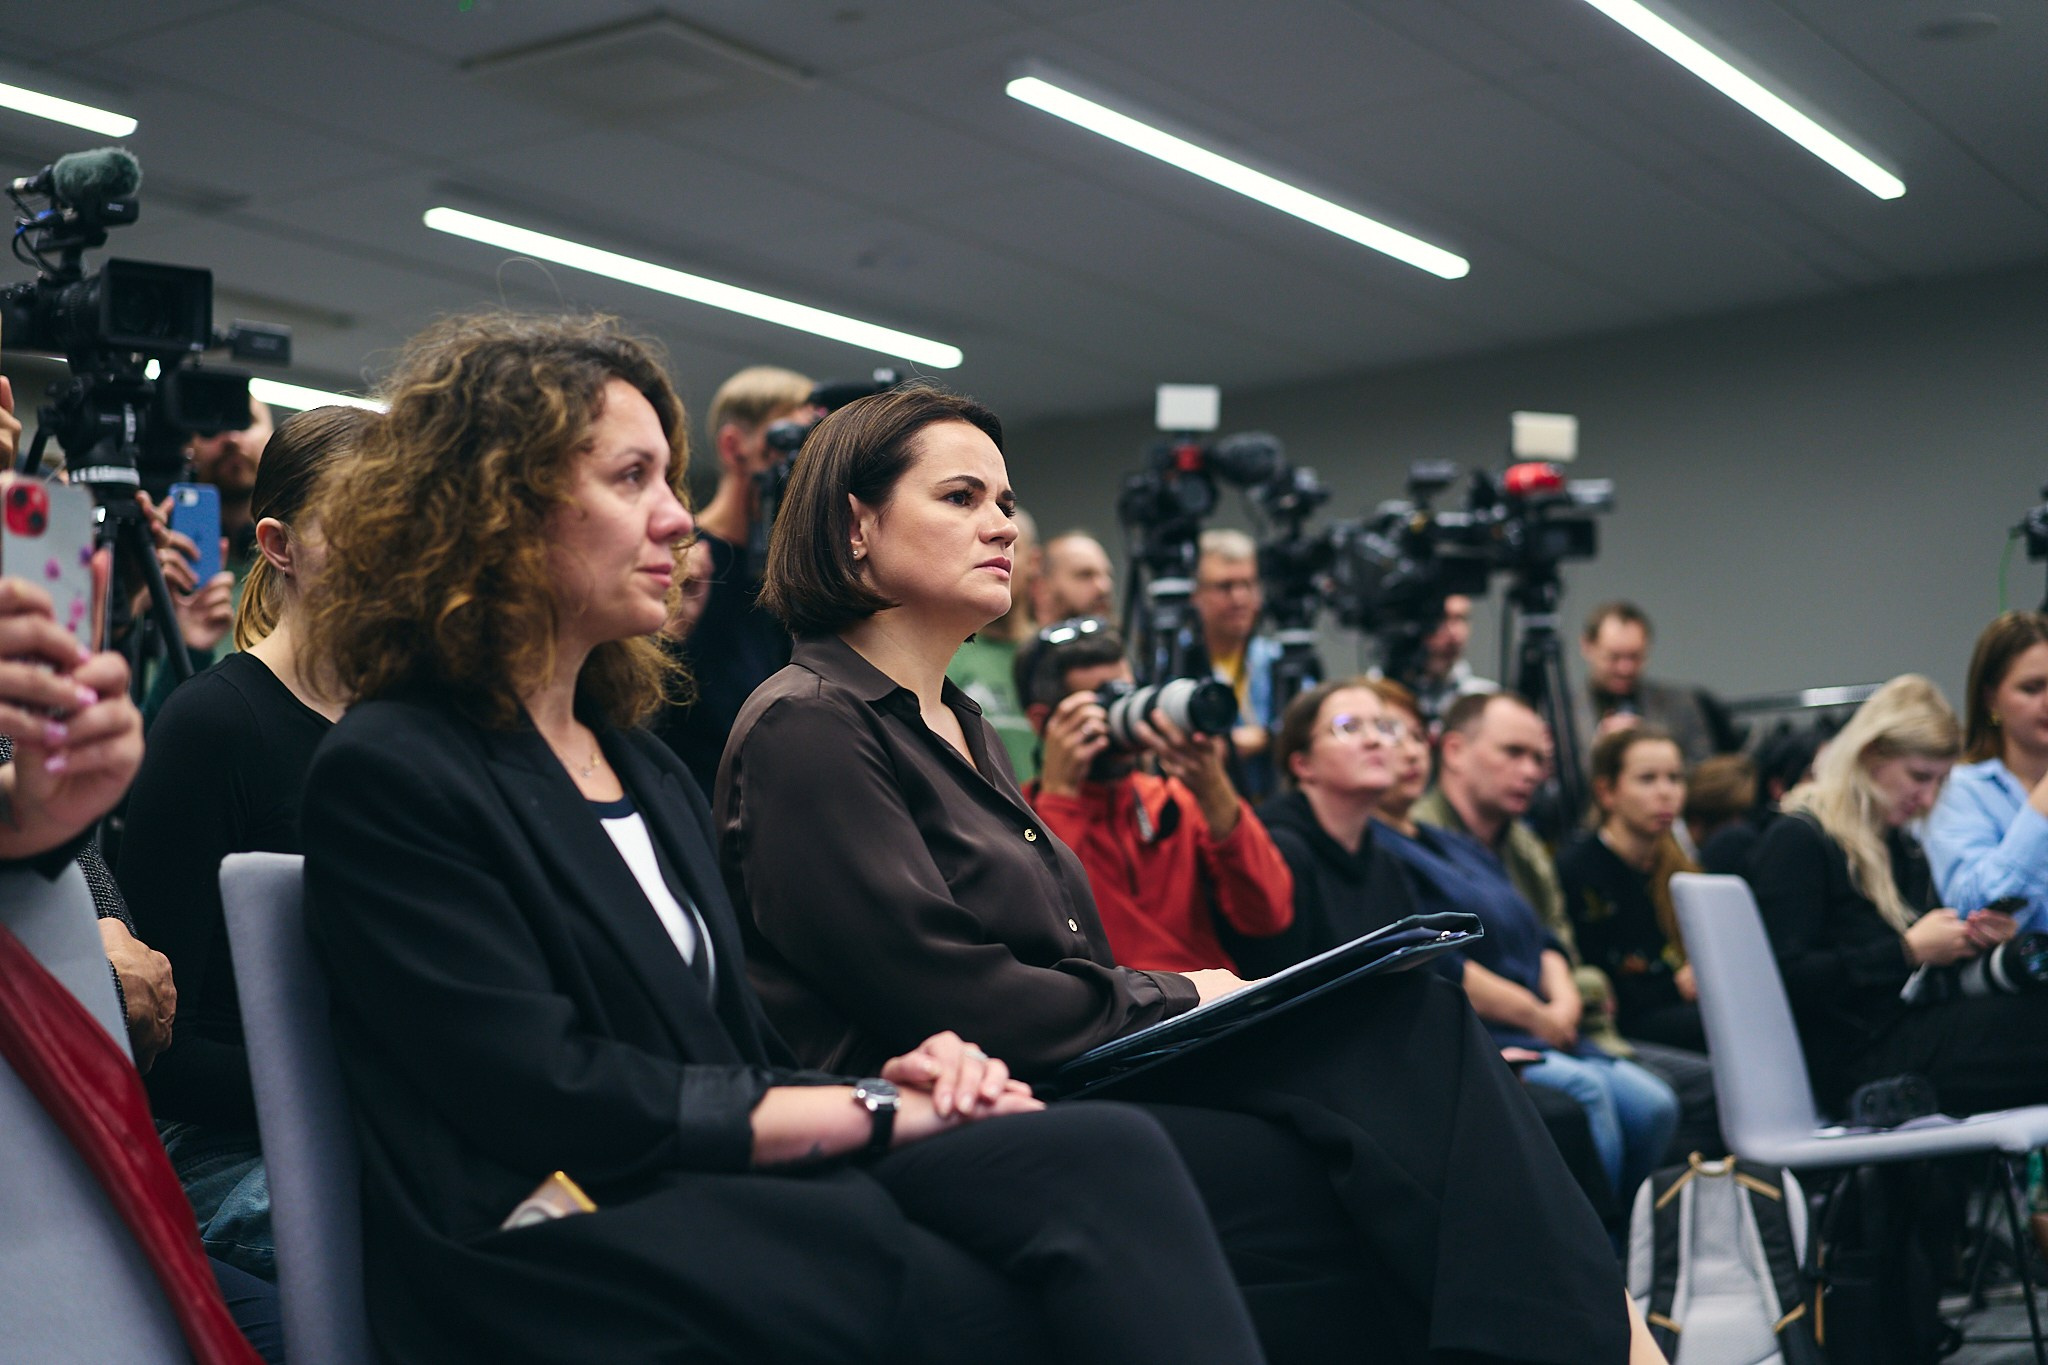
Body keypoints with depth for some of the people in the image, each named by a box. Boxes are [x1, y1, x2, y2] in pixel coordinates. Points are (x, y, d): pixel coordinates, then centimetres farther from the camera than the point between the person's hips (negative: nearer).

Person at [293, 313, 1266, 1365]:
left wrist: (892, 1080, -4)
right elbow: (552, 1100, -12)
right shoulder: (387, 776, -3)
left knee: (1109, 1152, -23)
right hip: (576, 1262, -7)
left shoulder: (646, 766, 22)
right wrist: (872, 1110, -9)